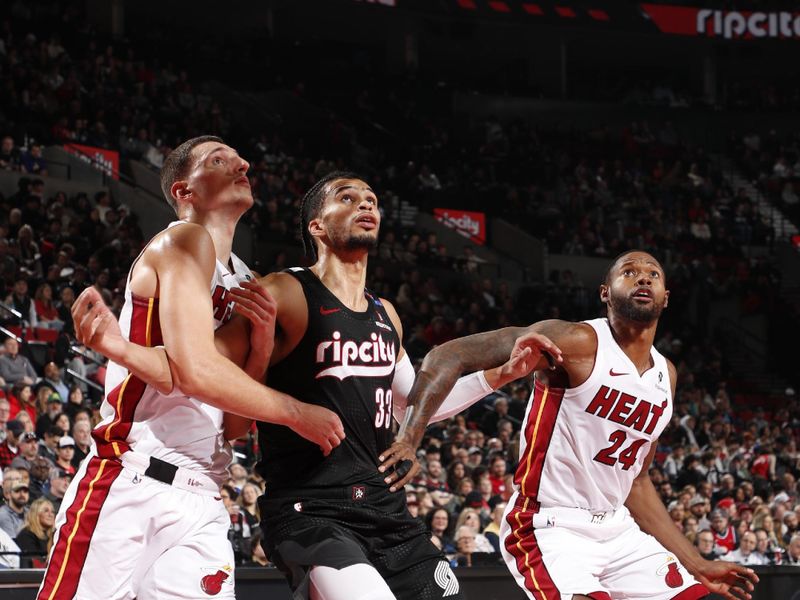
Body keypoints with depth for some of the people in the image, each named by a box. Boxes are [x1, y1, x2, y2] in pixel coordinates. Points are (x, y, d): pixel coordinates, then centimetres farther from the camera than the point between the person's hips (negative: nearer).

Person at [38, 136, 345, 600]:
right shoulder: (186, 241, -4)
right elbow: (196, 370, -18)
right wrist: (296, 414, -7)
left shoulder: (241, 280, 19)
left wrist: (262, 346, 0)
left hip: (201, 501, 8)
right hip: (128, 488, -8)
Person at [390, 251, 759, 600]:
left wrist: (697, 565, 18)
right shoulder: (578, 342, -13)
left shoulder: (665, 375, 10)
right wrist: (408, 440, -29)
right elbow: (449, 355, -17)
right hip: (550, 528, -8)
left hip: (617, 531, 8)